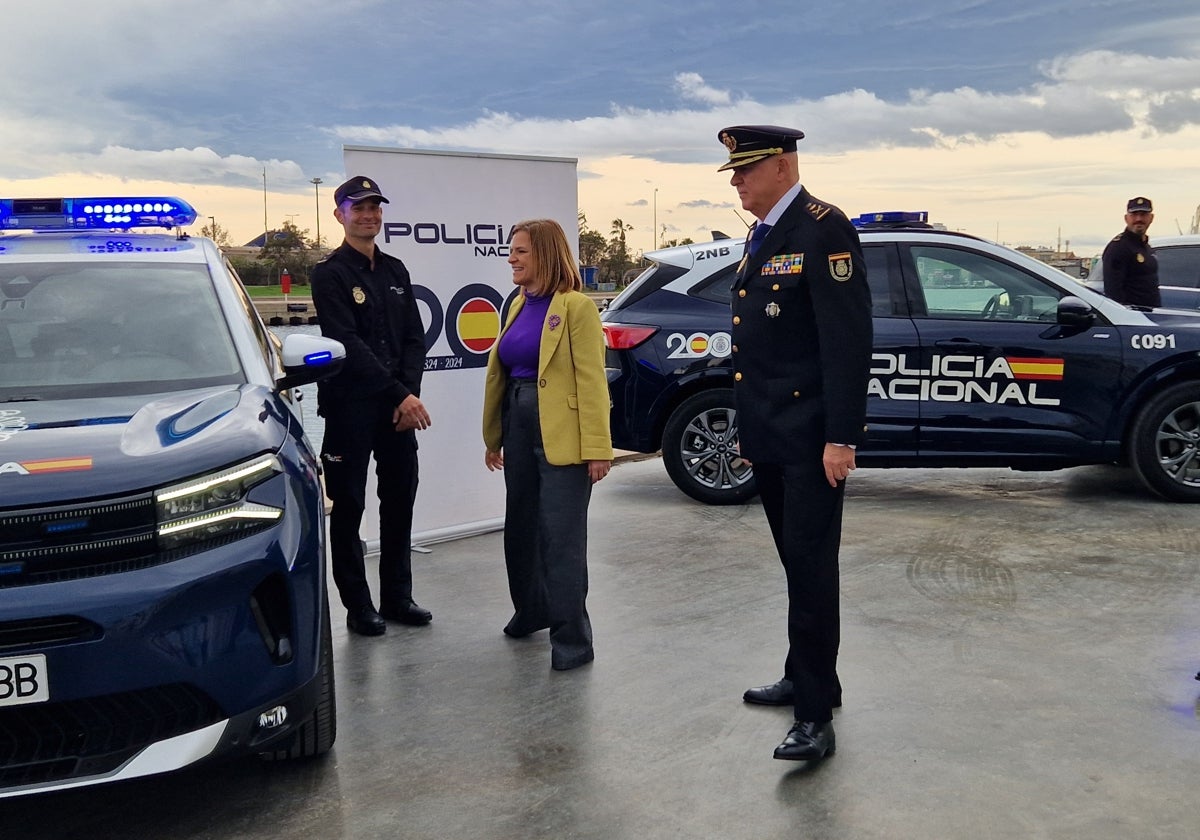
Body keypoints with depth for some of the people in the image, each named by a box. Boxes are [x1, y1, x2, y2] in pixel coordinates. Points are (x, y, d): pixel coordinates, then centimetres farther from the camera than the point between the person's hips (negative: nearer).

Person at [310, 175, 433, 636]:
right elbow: (348, 344, -14)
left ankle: (396, 598, 22)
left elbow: (415, 338, 10)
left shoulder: (395, 271, 14)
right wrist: (399, 393, -17)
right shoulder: (330, 274, -5)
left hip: (399, 407, 6)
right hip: (351, 407, -6)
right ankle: (358, 606, 11)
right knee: (349, 507, 2)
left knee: (400, 502, 10)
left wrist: (409, 393, -6)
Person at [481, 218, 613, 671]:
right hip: (520, 431, 8)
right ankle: (531, 610, 37)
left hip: (561, 438, -8)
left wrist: (596, 448, -21)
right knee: (520, 527, 18)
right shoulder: (519, 306, 13)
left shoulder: (576, 306, -11)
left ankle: (571, 637, 5)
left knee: (561, 537, -4)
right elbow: (500, 372, 14)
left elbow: (592, 380, -16)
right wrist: (494, 436, 14)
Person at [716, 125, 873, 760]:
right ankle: (804, 678, 28)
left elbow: (848, 340, -19)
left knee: (811, 567, -5)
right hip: (768, 436, 9)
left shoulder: (823, 229, -13)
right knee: (796, 562, 16)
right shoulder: (761, 236, 16)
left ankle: (815, 715, 1)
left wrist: (840, 438, -22)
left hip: (809, 439, -9)